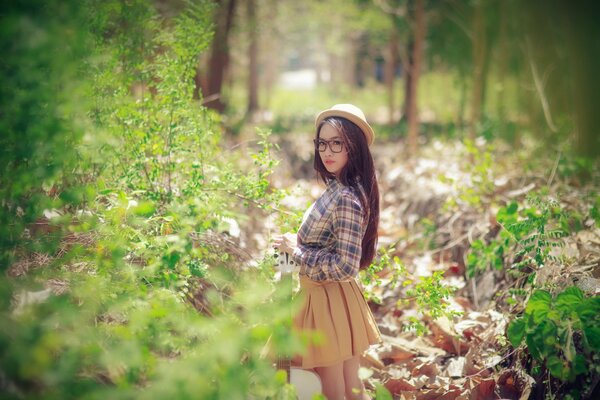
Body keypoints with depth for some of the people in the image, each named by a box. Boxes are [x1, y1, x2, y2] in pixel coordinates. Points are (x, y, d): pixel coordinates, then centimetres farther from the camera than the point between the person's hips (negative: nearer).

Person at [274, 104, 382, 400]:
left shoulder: (345, 198, -23)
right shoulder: (339, 188, 6)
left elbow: (346, 266, -26)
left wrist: (296, 250, -17)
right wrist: (296, 243, 7)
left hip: (328, 300, -9)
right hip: (339, 297, 9)